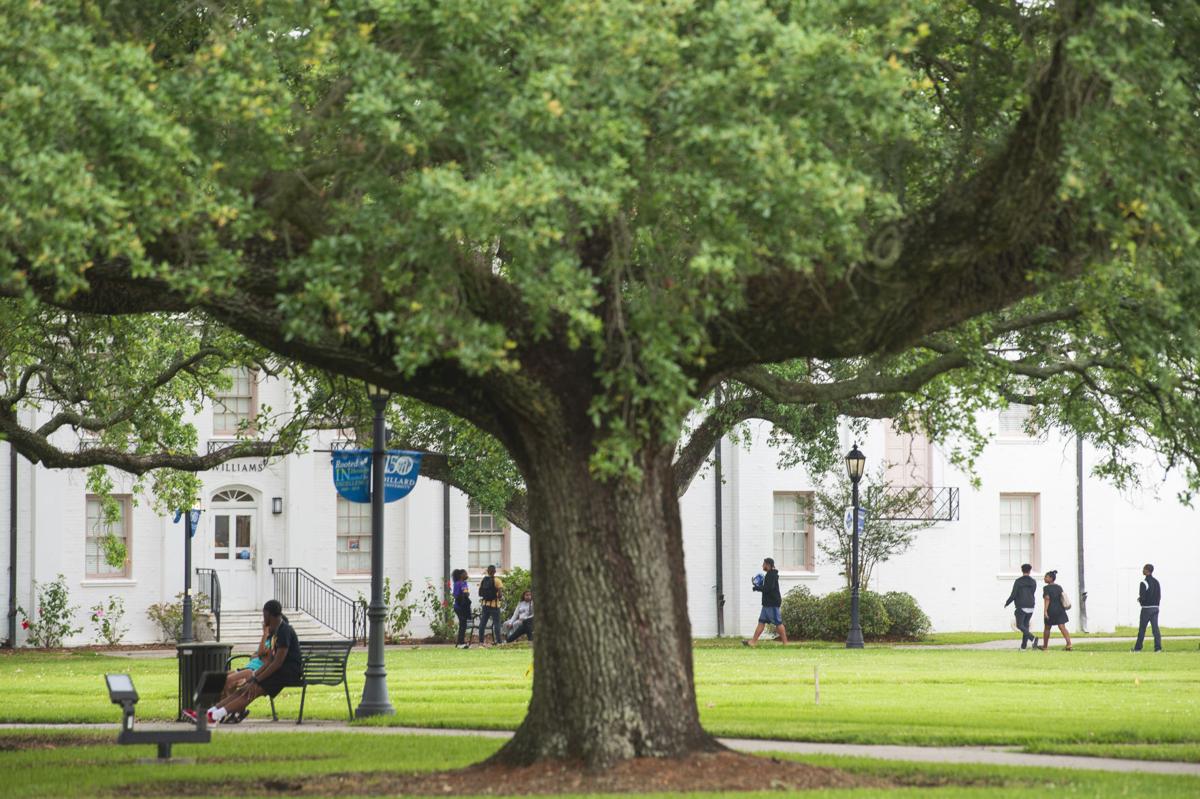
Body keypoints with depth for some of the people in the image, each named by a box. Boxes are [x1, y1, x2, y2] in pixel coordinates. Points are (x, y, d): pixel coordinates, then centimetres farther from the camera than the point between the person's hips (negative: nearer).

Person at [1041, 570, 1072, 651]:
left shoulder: (1046, 588, -9)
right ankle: (1069, 643, -20)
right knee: (1062, 627, -3)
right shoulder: (1059, 587, 10)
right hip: (1060, 609, 5)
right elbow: (1062, 598, 14)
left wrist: (1045, 611, -23)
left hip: (1051, 610, -5)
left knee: (1047, 628, 11)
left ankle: (1045, 646, 22)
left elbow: (1047, 599, -18)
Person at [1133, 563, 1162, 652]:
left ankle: (1138, 648, 9)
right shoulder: (1156, 582, 9)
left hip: (1146, 608, -6)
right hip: (1155, 607, 6)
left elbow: (1142, 597, -18)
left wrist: (1139, 600, 3)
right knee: (1155, 627, 3)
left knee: (1142, 629, 3)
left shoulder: (1144, 583, -15)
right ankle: (1158, 647, -6)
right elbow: (1159, 596, 11)